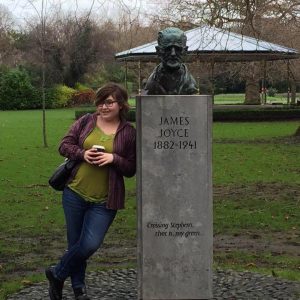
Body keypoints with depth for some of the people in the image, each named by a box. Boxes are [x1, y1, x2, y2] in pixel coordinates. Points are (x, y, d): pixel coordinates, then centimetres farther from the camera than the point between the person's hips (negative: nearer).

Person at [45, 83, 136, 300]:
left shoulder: (129, 132, -1)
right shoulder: (86, 121, 3)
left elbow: (131, 169, 1)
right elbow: (64, 145, 5)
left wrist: (113, 158, -17)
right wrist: (83, 154, -13)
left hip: (104, 201, -2)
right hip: (75, 192, 2)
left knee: (90, 245, -10)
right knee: (75, 243, 10)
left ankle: (57, 274, 16)